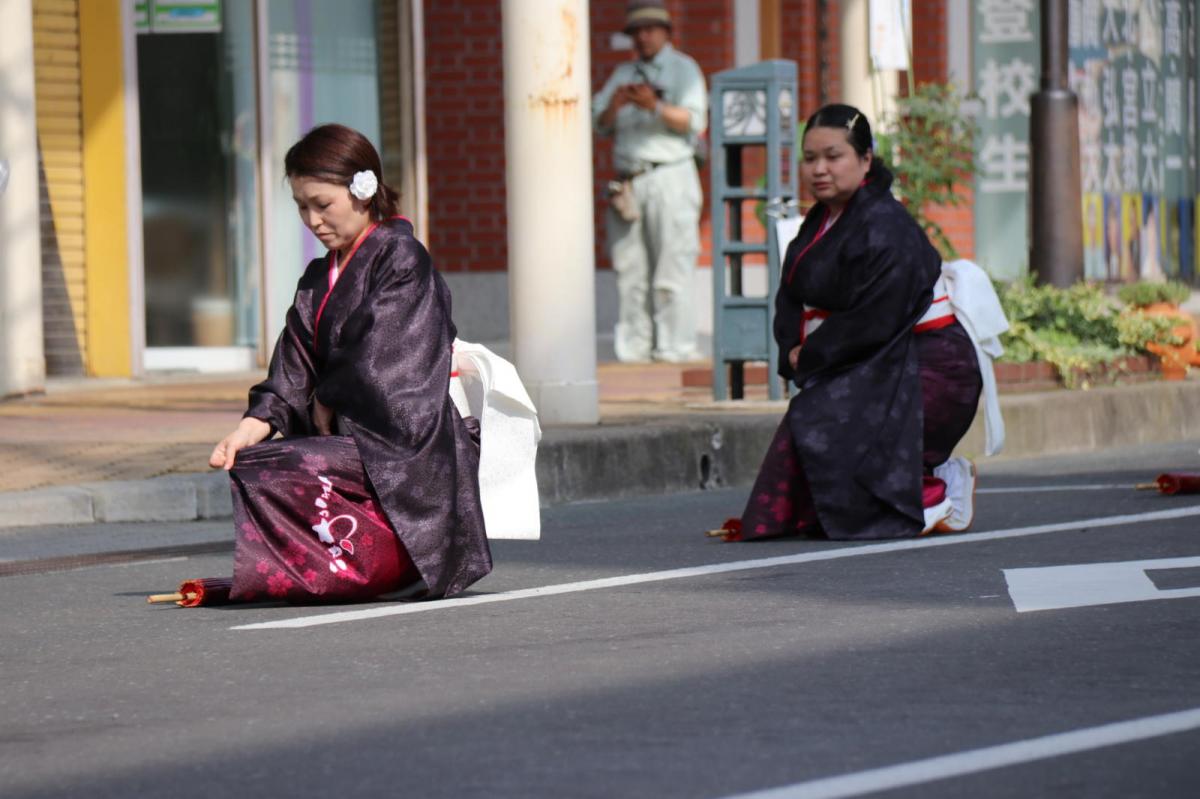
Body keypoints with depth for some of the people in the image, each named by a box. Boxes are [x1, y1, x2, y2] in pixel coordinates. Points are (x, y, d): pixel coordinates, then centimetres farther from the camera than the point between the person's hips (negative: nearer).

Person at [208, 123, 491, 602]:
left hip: (400, 451, -9)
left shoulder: (401, 258, -6)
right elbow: (291, 378, 8)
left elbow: (378, 365, -16)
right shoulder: (318, 281, 18)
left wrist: (326, 405, -3)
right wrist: (253, 427, -9)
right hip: (350, 442, 9)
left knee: (260, 472, -25)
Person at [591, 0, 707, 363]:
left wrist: (656, 107, -20)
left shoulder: (684, 70, 9)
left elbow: (694, 122, -5)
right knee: (630, 269, 0)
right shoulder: (623, 74, 23)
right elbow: (601, 125, 14)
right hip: (628, 181, 5)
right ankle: (634, 349, 0)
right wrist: (614, 106, -8)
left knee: (671, 268, -11)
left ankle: (674, 347, -13)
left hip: (669, 177, -5)